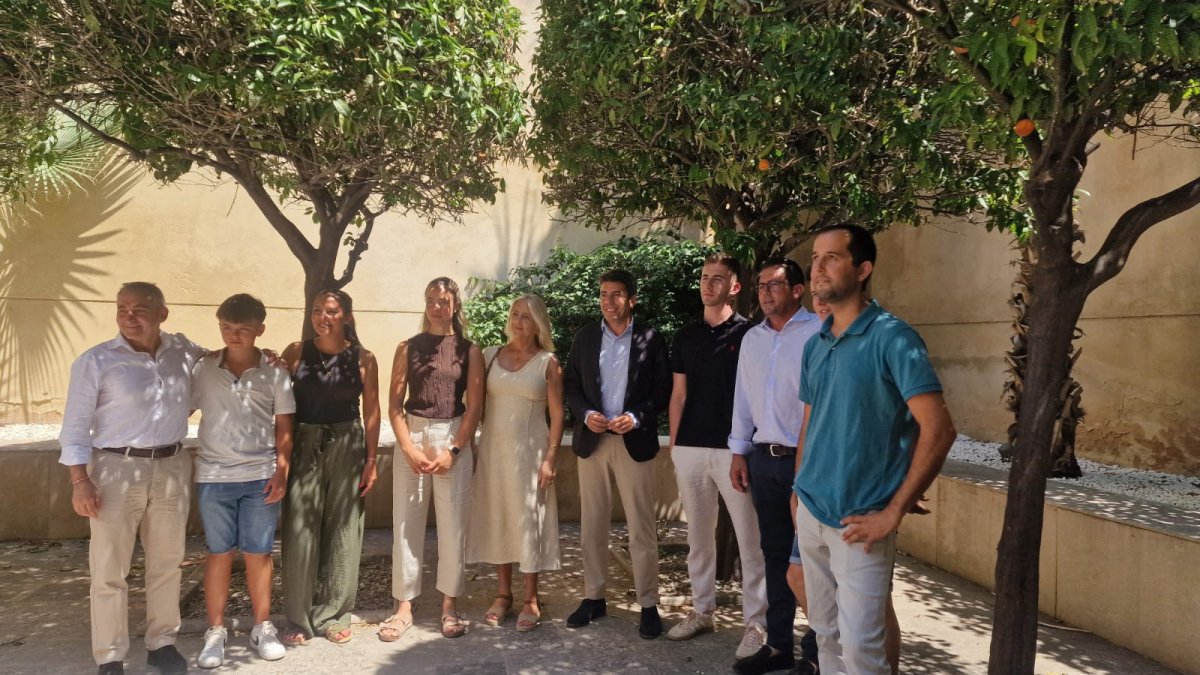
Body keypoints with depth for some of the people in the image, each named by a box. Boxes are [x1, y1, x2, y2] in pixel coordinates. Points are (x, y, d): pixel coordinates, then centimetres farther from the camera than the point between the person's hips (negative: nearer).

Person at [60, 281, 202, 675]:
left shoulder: (182, 350, 3)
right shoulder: (95, 361, -7)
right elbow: (75, 426, -4)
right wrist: (80, 481, -10)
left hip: (172, 469, 3)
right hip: (116, 470, -3)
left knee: (167, 563, 12)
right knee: (109, 569, 2)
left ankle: (162, 643, 27)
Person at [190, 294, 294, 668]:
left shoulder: (274, 373, -2)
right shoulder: (202, 369, -1)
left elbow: (283, 428, 2)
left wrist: (281, 472, -4)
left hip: (261, 477, 0)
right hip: (214, 476, 1)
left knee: (258, 553, 8)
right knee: (219, 553, 9)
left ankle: (262, 627, 22)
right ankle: (215, 631, 21)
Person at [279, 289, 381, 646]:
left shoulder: (363, 358, 0)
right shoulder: (296, 352, 0)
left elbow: (371, 412, 2)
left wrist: (371, 460, -1)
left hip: (347, 447, 1)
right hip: (304, 445, 0)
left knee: (342, 529, 6)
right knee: (300, 529, 0)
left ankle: (333, 615, 20)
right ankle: (299, 619, 13)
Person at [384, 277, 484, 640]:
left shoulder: (469, 350, 3)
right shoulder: (408, 347, 6)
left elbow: (474, 406, -1)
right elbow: (395, 403, 3)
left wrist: (453, 451, -9)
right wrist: (409, 448, -8)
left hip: (454, 440, -1)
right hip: (411, 438, 1)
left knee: (452, 524, 3)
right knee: (406, 523, 4)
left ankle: (450, 605, 15)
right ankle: (404, 606, 14)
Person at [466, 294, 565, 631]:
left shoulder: (548, 363, -3)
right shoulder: (490, 356, 4)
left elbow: (557, 414, -4)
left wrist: (550, 458, -10)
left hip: (530, 449, -3)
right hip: (492, 447, 3)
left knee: (529, 519, 2)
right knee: (496, 518, 9)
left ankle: (530, 600, 13)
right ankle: (503, 595, 22)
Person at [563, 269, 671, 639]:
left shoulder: (651, 339, 0)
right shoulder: (585, 336, 8)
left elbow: (663, 389, -2)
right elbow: (570, 383, 9)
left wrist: (636, 417, -16)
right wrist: (585, 414, -9)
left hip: (634, 441, -3)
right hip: (591, 439, 3)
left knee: (641, 526, 0)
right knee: (592, 524, 10)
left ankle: (649, 604, 10)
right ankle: (594, 597, 22)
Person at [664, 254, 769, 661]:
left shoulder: (749, 333, -1)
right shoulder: (686, 337, 12)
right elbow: (678, 394, 14)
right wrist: (673, 443, 9)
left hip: (734, 449, -5)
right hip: (690, 448, 5)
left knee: (749, 539, 0)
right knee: (698, 535, 13)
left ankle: (756, 622, 9)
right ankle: (702, 611, 26)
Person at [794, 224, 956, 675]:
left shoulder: (891, 338, -13)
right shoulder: (815, 345, 8)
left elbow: (938, 430, -18)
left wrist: (894, 512, -16)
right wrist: (800, 490, 10)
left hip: (858, 523, -6)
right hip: (810, 514, 6)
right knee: (825, 633, 16)